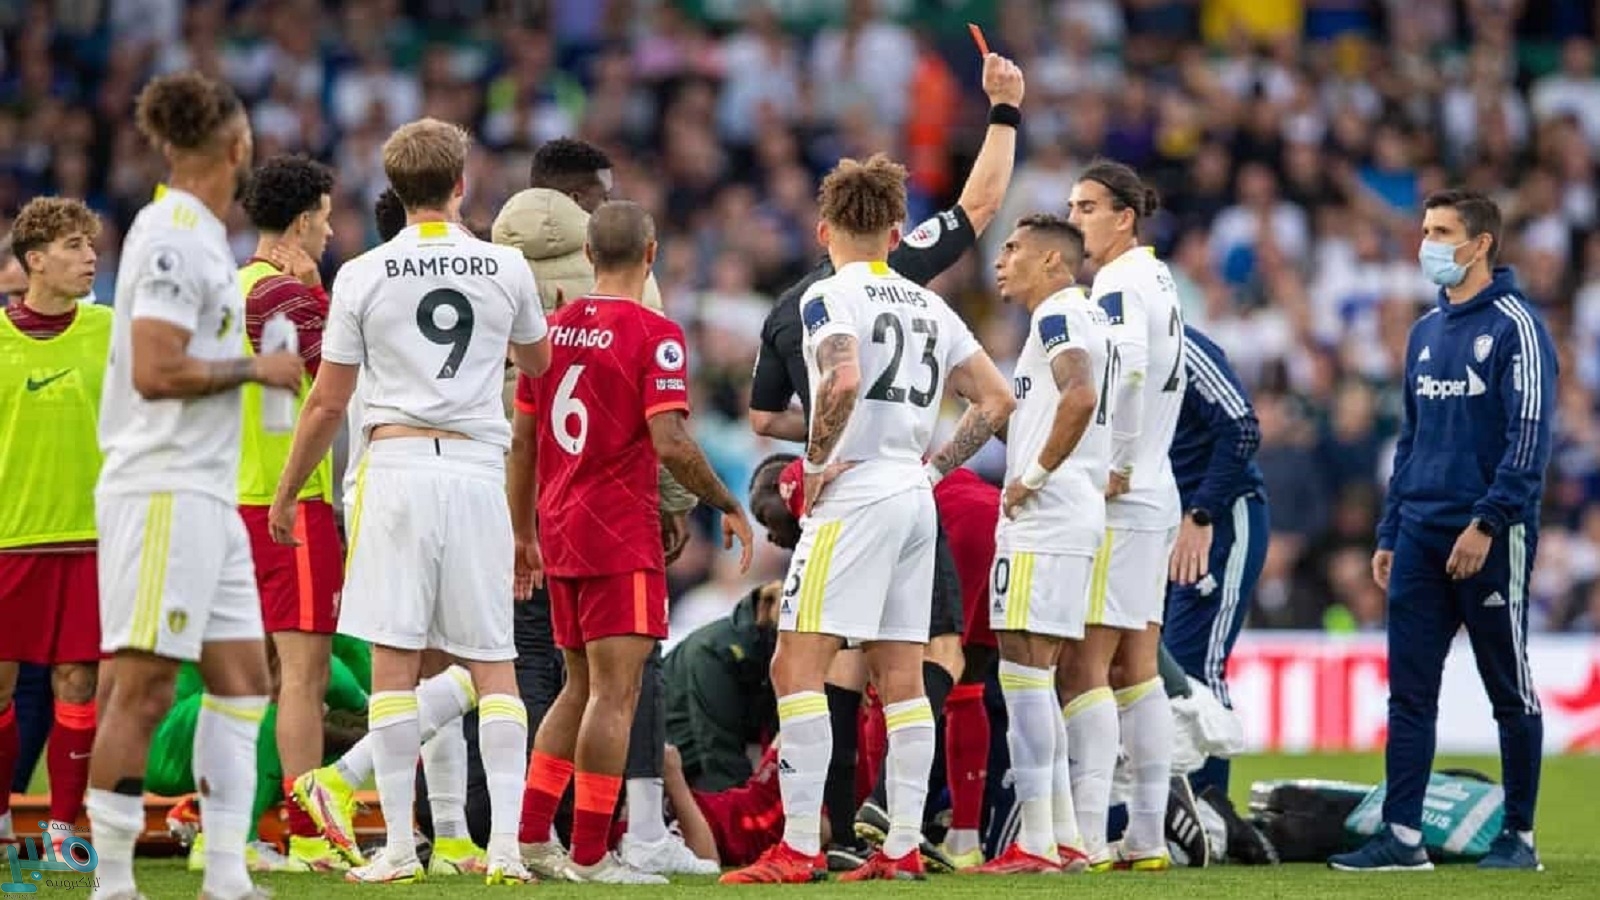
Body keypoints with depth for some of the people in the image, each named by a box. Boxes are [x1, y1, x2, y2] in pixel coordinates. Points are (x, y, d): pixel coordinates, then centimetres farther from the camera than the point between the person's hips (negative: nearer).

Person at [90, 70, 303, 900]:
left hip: (206, 496, 10)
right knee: (141, 686, -8)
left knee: (241, 677, 8)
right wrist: (253, 368, -10)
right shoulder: (174, 235, -13)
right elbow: (154, 370, -20)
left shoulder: (199, 234, 16)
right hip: (162, 490, -10)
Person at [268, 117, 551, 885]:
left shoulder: (363, 275, 0)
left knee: (395, 660, -1)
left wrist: (286, 493, 14)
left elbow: (328, 402, 3)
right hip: (479, 470, 2)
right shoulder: (506, 269, 5)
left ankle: (399, 846, -3)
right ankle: (506, 843, -3)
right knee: (493, 664, 4)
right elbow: (536, 362, 24)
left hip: (398, 467, -2)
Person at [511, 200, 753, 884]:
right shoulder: (654, 335, -10)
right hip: (622, 538, -7)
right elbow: (670, 444, -19)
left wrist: (524, 534, 23)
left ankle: (531, 835, 13)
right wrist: (728, 506, -6)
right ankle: (589, 854, -8)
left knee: (581, 687, 17)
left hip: (559, 533, 7)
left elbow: (522, 441, 14)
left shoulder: (552, 329, 9)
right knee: (615, 691, -5)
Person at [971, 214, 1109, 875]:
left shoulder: (1058, 314, -10)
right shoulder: (1087, 317, 20)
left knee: (1024, 673, -9)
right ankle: (1063, 838, 15)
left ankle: (1036, 843, -11)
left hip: (1043, 520, -10)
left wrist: (1034, 476, -19)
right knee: (1035, 678, 14)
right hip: (1077, 517, 10)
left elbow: (1079, 398, -27)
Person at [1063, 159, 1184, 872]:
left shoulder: (1119, 284, -12)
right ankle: (1147, 838, 13)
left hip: (1117, 501, -10)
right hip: (1153, 498, 10)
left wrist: (1117, 469, -21)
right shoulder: (1156, 280, 16)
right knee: (1135, 669, 11)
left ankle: (1086, 839, -12)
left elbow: (1127, 369, -29)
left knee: (1083, 666, -9)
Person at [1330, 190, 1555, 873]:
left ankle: (1519, 837, 9)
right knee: (1409, 691, 1)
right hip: (1421, 535, 7)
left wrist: (1488, 522, -20)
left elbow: (1529, 433, -13)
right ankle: (1402, 836, 1)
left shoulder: (1515, 326, -7)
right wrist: (1389, 534, 16)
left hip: (1491, 538, -7)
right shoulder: (1425, 332, 16)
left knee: (1510, 692, 2)